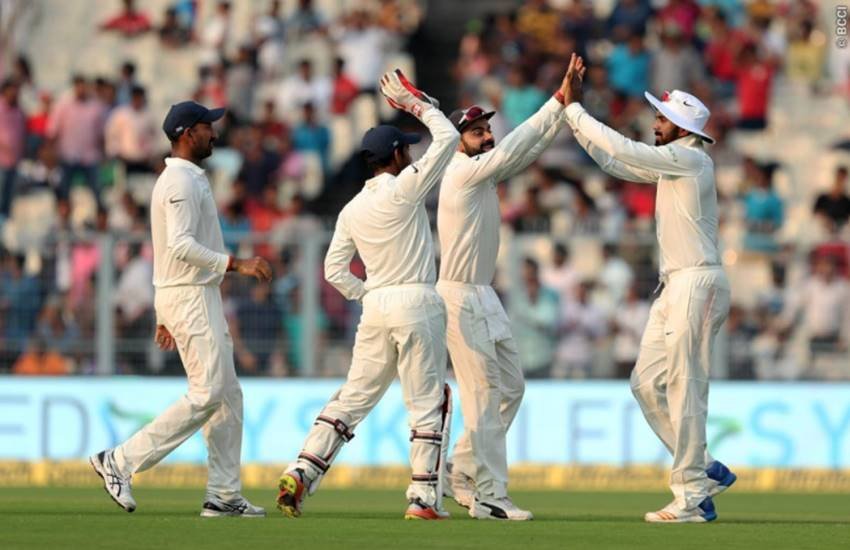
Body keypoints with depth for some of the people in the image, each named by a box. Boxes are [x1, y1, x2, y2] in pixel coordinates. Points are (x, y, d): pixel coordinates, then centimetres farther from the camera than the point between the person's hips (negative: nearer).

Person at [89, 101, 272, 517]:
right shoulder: (182, 181, -13)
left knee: (228, 395, 8)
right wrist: (236, 264, -27)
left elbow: (171, 247, 22)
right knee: (208, 393, -13)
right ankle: (120, 462, -12)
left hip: (197, 295, 11)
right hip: (190, 296, -11)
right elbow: (182, 245, -26)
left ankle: (224, 495, 7)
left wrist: (165, 317, 23)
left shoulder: (181, 180, 20)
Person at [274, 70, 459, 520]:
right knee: (428, 400, 1)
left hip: (375, 305, 6)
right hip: (416, 303, -6)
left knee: (354, 395, 10)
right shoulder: (404, 189, -7)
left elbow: (334, 271, 8)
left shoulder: (352, 209, 10)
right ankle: (424, 496, -2)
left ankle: (301, 473, 1)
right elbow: (448, 138, -6)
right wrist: (415, 104, 4)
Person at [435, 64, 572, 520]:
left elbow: (532, 147, 8)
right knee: (484, 394, -9)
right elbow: (515, 147, -21)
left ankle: (463, 474, 21)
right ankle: (488, 496, -8)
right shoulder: (462, 172, -13)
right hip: (461, 297, -9)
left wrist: (565, 104, -4)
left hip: (485, 298, 9)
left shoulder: (488, 172, 12)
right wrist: (559, 101, -21)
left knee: (510, 388, 12)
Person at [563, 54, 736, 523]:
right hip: (674, 288, 10)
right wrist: (572, 113, 15)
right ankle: (704, 471, 16)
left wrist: (574, 109, -11)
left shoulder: (690, 159, -12)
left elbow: (622, 150, -17)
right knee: (647, 383, 9)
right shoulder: (669, 163, 17)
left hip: (698, 284, -10)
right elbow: (613, 161, 21)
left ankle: (693, 498, -5)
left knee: (684, 387, -8)